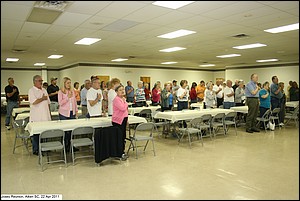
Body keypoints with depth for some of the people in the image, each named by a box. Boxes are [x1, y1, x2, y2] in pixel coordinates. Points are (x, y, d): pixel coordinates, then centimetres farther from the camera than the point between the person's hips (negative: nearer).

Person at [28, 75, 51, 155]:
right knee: (36, 134, 1)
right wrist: (43, 98, -7)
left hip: (45, 116, 6)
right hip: (36, 117, -6)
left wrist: (49, 112, 14)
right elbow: (33, 102, -20)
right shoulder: (31, 91, -6)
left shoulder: (44, 90, 16)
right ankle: (35, 150, 11)